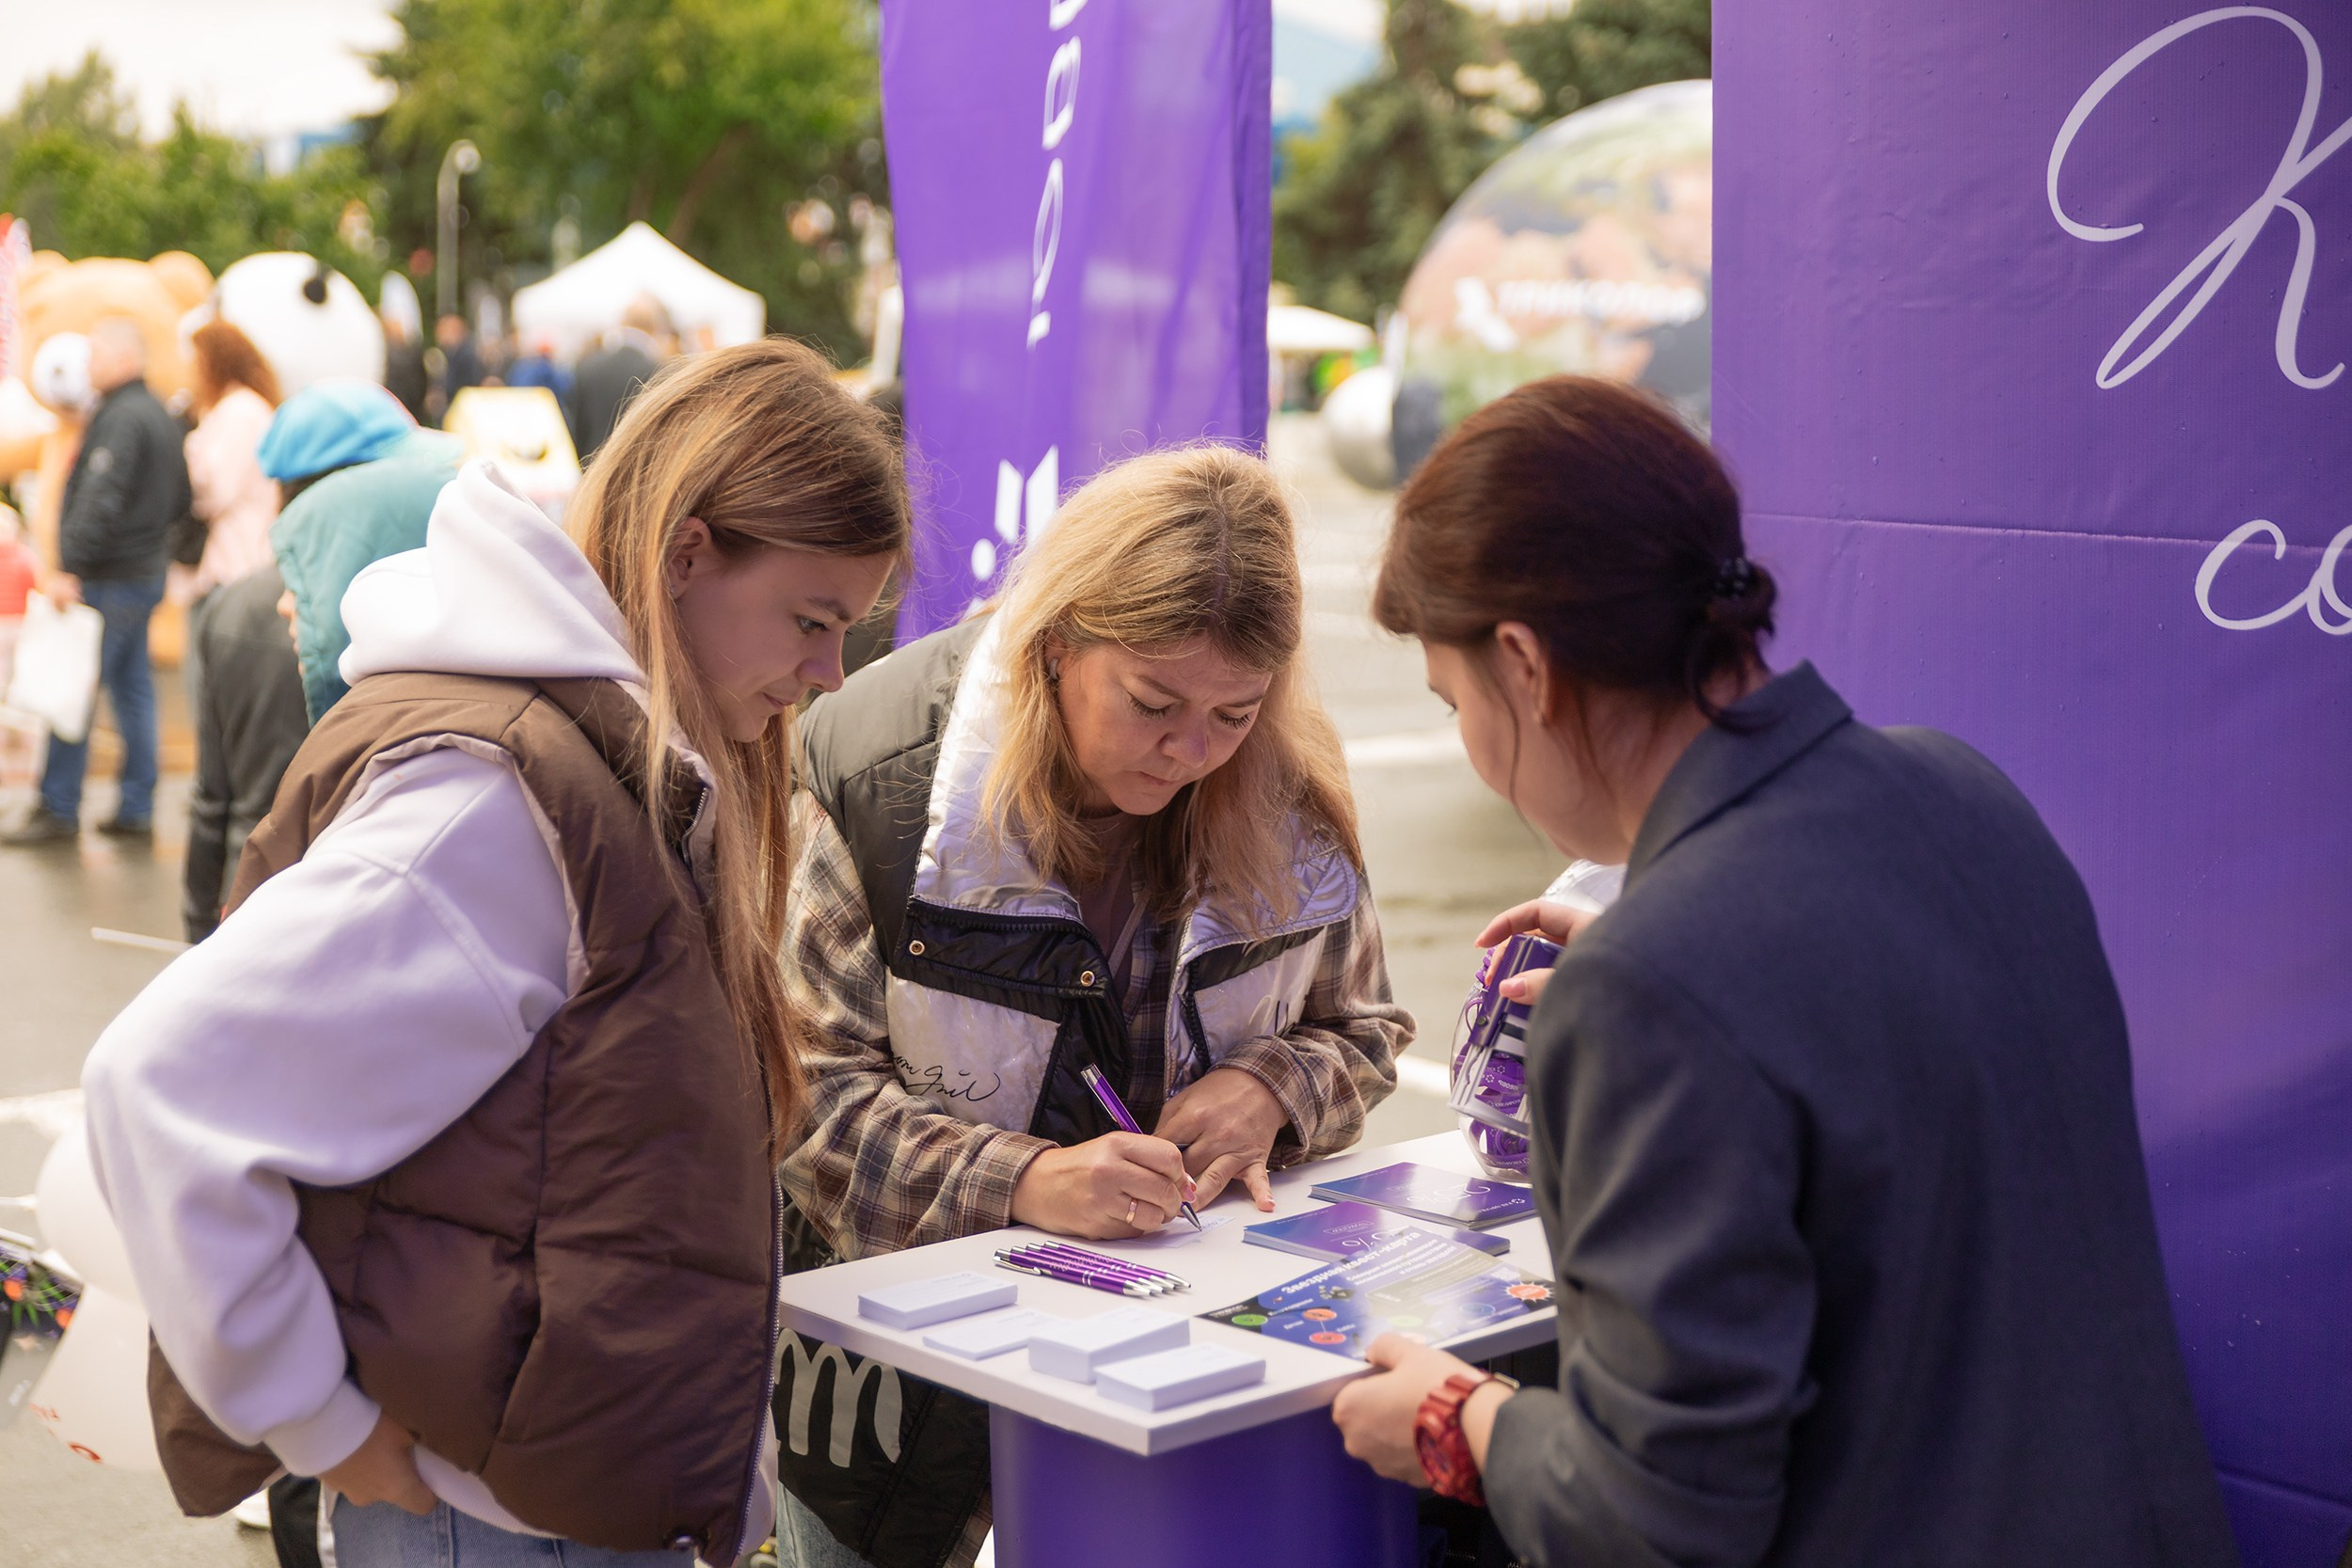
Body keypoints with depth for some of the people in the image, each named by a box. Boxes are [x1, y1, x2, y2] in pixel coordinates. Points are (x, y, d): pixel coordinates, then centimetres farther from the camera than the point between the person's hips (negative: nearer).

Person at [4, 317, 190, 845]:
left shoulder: (122, 418, -15)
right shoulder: (160, 416, 14)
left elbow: (101, 499, -23)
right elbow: (179, 498, 21)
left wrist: (72, 567, -24)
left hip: (107, 582, -10)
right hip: (145, 574, 10)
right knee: (133, 688, 11)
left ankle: (58, 809, -1)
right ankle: (136, 809, 14)